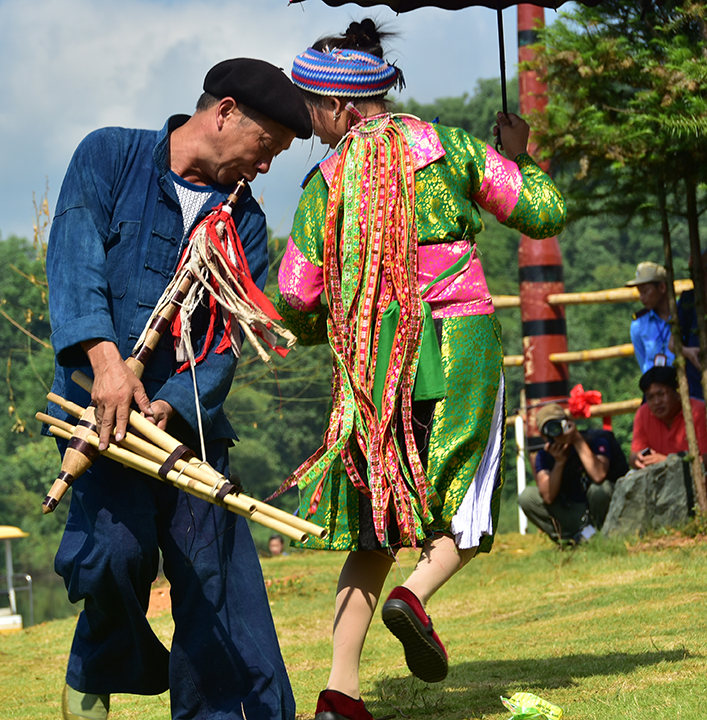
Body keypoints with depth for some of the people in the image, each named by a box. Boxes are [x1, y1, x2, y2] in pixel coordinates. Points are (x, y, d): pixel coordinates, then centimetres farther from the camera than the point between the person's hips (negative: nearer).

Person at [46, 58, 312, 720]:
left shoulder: (244, 221, 13)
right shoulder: (109, 157, 3)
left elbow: (227, 338, 1)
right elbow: (74, 260, -12)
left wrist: (171, 405, -17)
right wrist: (106, 357, -27)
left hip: (189, 414, 4)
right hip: (98, 401, -4)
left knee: (216, 572, -5)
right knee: (119, 543, -22)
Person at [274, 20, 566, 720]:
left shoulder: (327, 178, 2)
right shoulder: (448, 146, 2)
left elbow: (295, 299, 4)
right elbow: (546, 212, 6)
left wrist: (317, 332, 26)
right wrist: (517, 157, 25)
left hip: (371, 358, 1)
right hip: (461, 341, -1)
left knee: (376, 527, 11)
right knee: (463, 515, 12)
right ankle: (415, 595, -20)